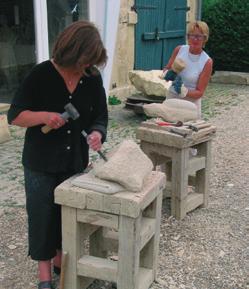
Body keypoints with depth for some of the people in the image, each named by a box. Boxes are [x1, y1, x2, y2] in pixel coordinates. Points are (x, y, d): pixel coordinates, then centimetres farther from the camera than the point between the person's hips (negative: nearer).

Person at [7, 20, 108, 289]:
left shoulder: (93, 78, -4)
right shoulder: (41, 74, -15)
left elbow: (100, 115, 2)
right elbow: (14, 115, -12)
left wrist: (97, 133, -21)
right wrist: (44, 116, -29)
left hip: (75, 161, 4)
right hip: (41, 163, -4)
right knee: (42, 215, 6)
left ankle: (60, 259, 38)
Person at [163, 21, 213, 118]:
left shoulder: (207, 62, -12)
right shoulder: (179, 50, -3)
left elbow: (199, 92, -9)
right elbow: (166, 69, 11)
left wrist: (184, 91, -27)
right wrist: (167, 74, -12)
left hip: (191, 105, -3)